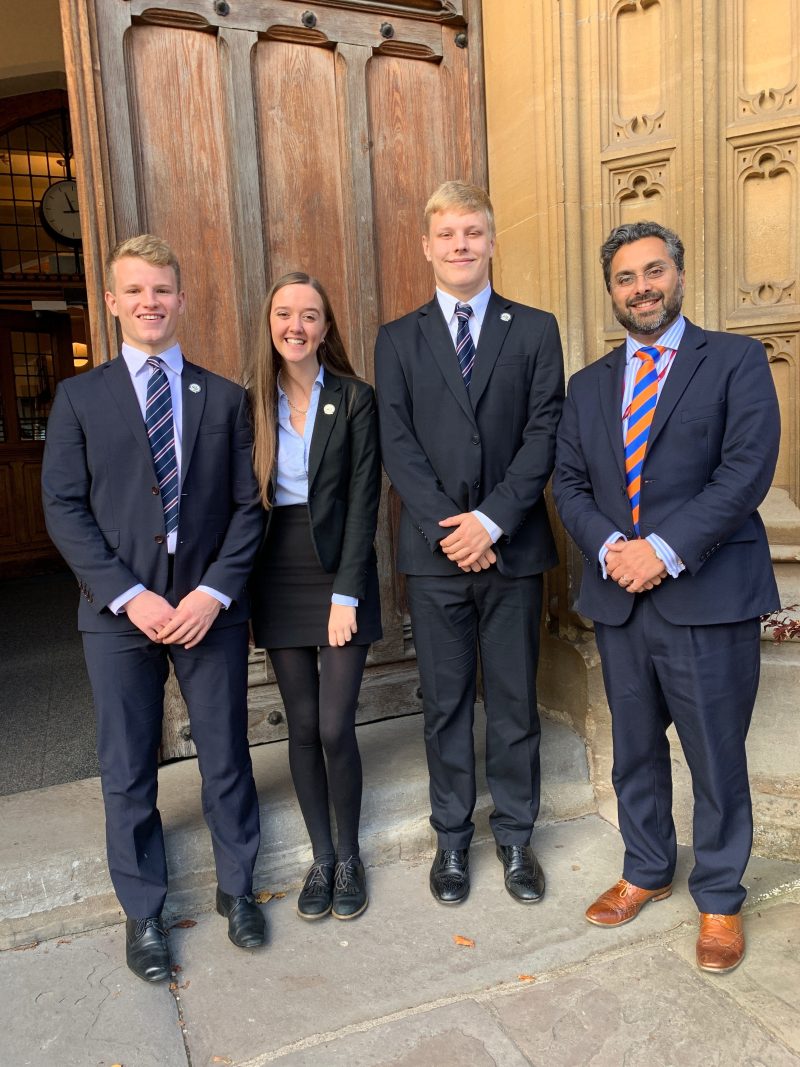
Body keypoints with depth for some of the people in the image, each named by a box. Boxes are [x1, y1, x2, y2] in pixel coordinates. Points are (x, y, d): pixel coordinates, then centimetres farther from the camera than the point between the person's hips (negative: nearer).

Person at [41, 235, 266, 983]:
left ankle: (237, 889, 34)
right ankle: (143, 913, 31)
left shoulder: (224, 398, 7)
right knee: (127, 772, 11)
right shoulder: (79, 397, 5)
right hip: (119, 612, 0)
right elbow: (64, 509, -2)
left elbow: (246, 506, 2)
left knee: (226, 758, 11)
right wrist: (129, 596, -12)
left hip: (210, 606, 1)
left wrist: (214, 591, -11)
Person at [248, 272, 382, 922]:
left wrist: (346, 595, -13)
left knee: (335, 727, -3)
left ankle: (349, 857, 21)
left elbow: (363, 501, -8)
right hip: (278, 579, 3)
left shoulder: (355, 399, -3)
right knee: (303, 728, 10)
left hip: (340, 575, -3)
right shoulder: (252, 404, 6)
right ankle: (321, 857, 27)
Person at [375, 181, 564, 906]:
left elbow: (544, 434, -2)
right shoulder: (399, 340, 8)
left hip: (513, 546, 0)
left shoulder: (534, 329, 7)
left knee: (514, 702, 10)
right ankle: (452, 838, 27)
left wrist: (492, 520, -13)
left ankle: (515, 837, 28)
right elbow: (398, 445, -1)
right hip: (434, 550, 0)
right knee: (445, 704, 10)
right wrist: (448, 528, -12)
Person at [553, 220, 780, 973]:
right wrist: (609, 548, -11)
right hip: (618, 598, 4)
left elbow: (747, 469, -11)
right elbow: (569, 483, 7)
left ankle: (719, 898, 29)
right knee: (635, 749, 17)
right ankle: (646, 871, 37)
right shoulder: (588, 385, 13)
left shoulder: (736, 361, 0)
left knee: (716, 756, 7)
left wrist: (665, 550, -19)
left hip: (708, 594, -4)